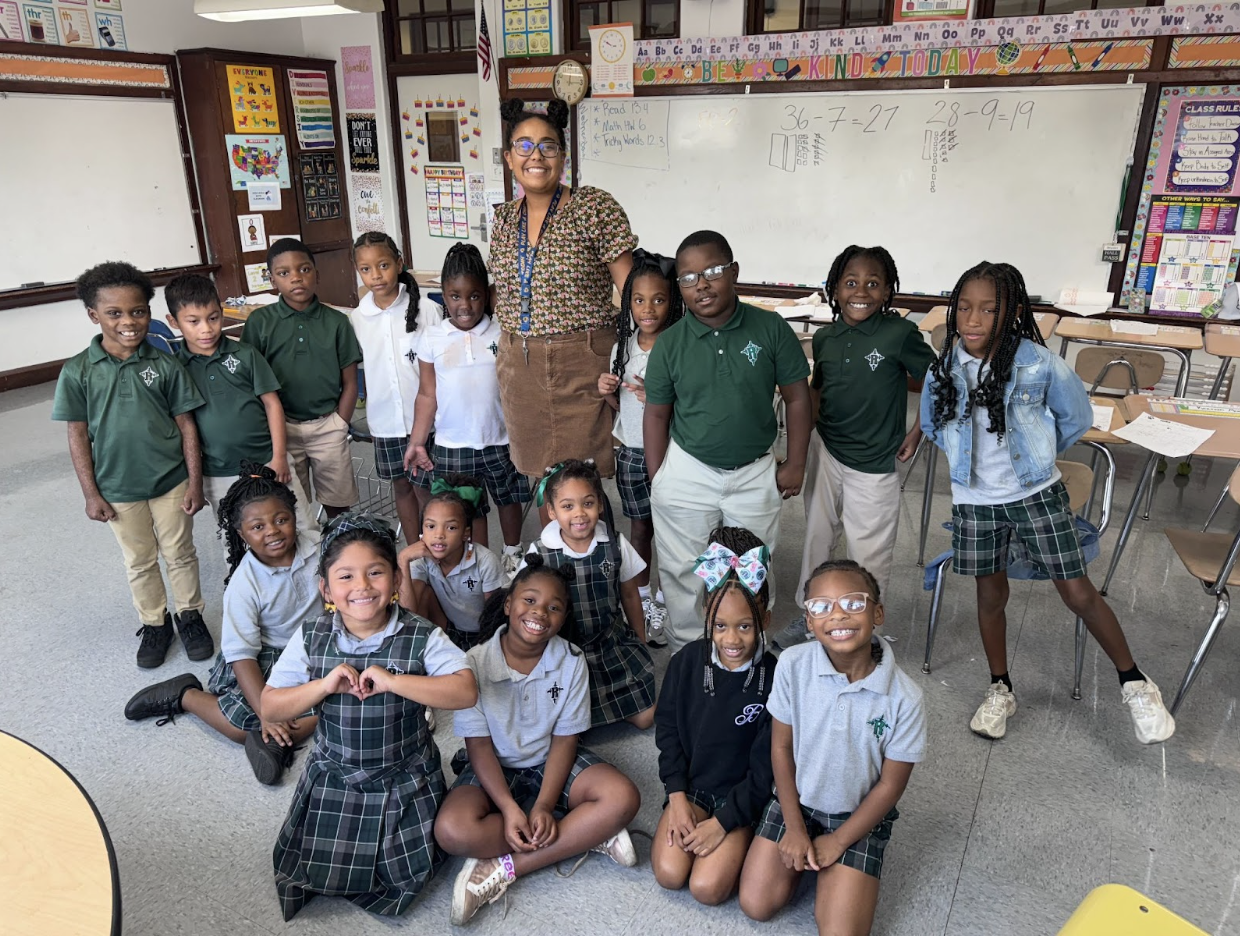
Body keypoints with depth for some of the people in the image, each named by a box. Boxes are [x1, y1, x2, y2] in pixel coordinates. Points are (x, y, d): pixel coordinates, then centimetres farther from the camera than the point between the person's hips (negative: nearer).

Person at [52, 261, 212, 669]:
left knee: (180, 553, 14)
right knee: (139, 561, 17)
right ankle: (154, 623, 35)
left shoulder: (164, 365, -8)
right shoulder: (77, 372, -8)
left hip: (171, 481, 0)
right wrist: (91, 493, -4)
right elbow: (78, 435, -3)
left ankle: (190, 614, 34)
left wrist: (195, 481, -6)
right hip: (118, 489, 1)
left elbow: (186, 425, -5)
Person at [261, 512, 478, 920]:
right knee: (307, 869, 9)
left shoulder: (422, 637, -18)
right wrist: (325, 685, -26)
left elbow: (466, 692, -28)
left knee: (406, 877, 3)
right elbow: (270, 708, -8)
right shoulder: (310, 638, -10)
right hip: (332, 776, 2)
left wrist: (392, 681, -35)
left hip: (405, 780, -2)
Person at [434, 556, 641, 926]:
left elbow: (564, 739, -10)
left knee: (623, 798, -24)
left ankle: (506, 868, -21)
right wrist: (510, 808, -24)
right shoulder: (476, 663, -17)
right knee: (453, 830, -32)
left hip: (551, 762, 1)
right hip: (494, 768, -1)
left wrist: (544, 806, -22)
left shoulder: (571, 662, -12)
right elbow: (479, 745, -13)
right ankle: (588, 834, -19)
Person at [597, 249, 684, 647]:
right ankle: (640, 597, 34)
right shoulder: (623, 346, 3)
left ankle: (665, 602, 25)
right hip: (630, 451, 5)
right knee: (639, 527, 17)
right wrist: (608, 392, -7)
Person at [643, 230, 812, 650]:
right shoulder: (669, 344, -7)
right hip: (687, 473, 0)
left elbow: (796, 398, -2)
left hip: (755, 474, 0)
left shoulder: (772, 330, -9)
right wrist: (657, 480, -1)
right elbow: (657, 414, 1)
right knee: (683, 572, 11)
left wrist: (795, 464, -1)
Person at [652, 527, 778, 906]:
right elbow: (667, 729, 2)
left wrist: (723, 822, -14)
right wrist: (676, 796, -6)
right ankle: (681, 820, 14)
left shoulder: (775, 678, -18)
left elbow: (766, 767, -13)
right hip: (690, 784, 3)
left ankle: (739, 839, 12)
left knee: (708, 887, -16)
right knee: (669, 873, -13)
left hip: (741, 796, -3)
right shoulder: (687, 660, -9)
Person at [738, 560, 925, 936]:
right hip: (795, 799, 2)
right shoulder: (792, 664, -22)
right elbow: (781, 746, -8)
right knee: (756, 904, -1)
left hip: (859, 814, -1)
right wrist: (794, 827, -6)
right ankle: (804, 852, 24)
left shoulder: (904, 697, -25)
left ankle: (833, 874, 21)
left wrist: (837, 842, -7)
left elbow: (890, 784, -12)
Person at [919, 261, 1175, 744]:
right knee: (991, 594, 13)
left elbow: (1076, 417, 0)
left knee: (1078, 594, 3)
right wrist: (969, 456, 5)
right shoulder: (944, 368, -9)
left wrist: (1034, 454, 5)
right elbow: (933, 423, 11)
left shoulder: (1040, 365, -16)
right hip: (975, 501, 2)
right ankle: (1000, 689, 31)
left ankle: (1134, 683, 25)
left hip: (1037, 495, -2)